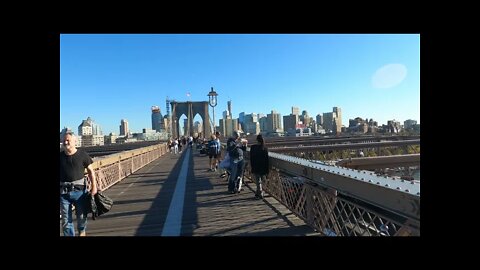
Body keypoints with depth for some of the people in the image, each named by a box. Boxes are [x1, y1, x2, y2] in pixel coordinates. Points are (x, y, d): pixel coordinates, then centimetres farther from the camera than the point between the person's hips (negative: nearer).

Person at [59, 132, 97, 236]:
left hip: (79, 190, -1)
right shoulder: (61, 156, 3)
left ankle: (82, 231, 38)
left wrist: (94, 186, -6)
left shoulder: (82, 155, -4)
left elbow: (90, 171, 0)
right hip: (63, 191, 2)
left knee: (82, 215, 11)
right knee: (66, 219, 8)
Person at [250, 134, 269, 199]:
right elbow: (267, 159, -3)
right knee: (260, 181, 17)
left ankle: (260, 194, 4)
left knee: (258, 181, 5)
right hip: (263, 167, 2)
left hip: (255, 167, -2)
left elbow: (251, 158, -5)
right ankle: (258, 193, 27)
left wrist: (251, 166, 5)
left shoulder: (253, 147, -9)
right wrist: (267, 169, 3)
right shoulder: (265, 149, -5)